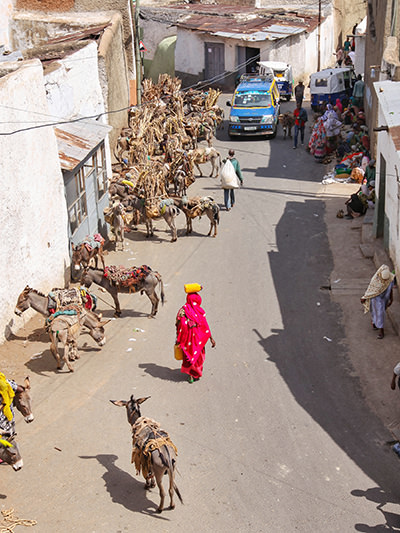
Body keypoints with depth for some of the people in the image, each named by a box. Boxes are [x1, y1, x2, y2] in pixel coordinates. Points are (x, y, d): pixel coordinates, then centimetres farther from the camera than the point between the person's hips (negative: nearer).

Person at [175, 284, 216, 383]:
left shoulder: (182, 310, -10)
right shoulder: (200, 311, -13)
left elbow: (178, 326, -7)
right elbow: (205, 326, -11)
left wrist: (178, 339, 3)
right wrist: (211, 338, -4)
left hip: (186, 337, 1)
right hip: (198, 338, -1)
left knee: (188, 355, 17)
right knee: (198, 355, 19)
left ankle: (190, 375, 15)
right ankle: (196, 375, 28)